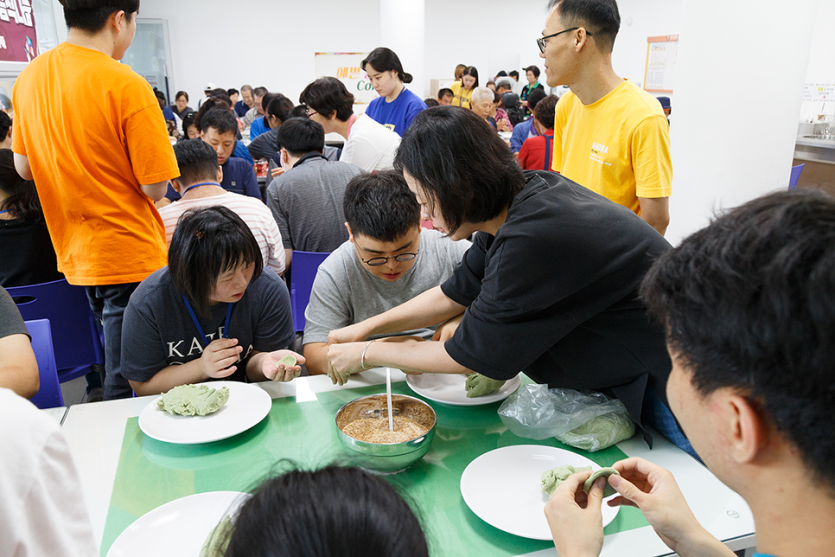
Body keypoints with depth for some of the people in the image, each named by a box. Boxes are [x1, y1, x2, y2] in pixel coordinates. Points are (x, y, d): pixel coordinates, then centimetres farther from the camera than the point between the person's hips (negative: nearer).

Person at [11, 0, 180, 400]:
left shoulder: (29, 77, 4)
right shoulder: (126, 85, -18)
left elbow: (24, 167, 13)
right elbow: (155, 188, -17)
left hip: (74, 255, 8)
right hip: (130, 260, -7)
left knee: (116, 370, 25)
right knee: (125, 386, 6)